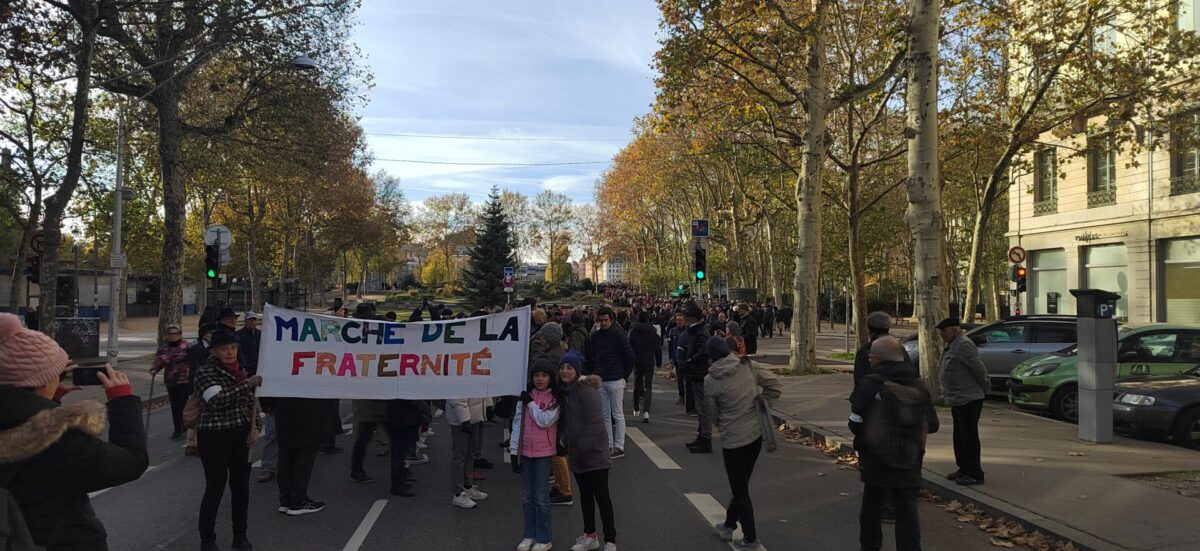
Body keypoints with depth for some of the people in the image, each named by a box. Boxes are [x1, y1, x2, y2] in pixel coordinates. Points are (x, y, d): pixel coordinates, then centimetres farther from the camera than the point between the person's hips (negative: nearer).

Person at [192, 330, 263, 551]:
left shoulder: (240, 371, 9)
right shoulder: (204, 373, -9)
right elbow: (217, 400, -26)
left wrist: (254, 425, 9)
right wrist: (247, 384, -27)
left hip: (242, 435, 6)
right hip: (215, 436, -5)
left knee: (241, 485, 10)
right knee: (215, 487, -2)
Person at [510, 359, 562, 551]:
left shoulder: (555, 399, -6)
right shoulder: (525, 396, 4)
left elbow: (544, 421, -18)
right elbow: (517, 423, 3)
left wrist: (531, 403, -12)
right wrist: (513, 450, -1)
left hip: (543, 453, -4)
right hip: (525, 451, 4)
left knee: (541, 498, 0)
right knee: (528, 497, 13)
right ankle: (529, 535, 25)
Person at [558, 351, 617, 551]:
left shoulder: (586, 390, -17)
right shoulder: (563, 391, 7)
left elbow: (596, 422, -21)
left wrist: (583, 446, -19)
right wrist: (567, 443, 6)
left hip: (594, 453, -8)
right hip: (576, 454, 8)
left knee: (601, 496, -2)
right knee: (585, 494, 17)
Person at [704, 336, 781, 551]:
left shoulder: (711, 380, -12)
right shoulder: (748, 365, -6)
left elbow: (713, 413, -2)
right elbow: (773, 384, -4)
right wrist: (761, 405, 9)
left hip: (733, 438, -4)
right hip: (756, 433, 5)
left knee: (740, 489, 10)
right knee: (742, 483, 20)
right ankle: (729, 525, 34)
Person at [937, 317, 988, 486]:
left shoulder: (963, 345, -18)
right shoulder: (952, 346, 14)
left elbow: (980, 369, -18)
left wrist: (985, 389, -6)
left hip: (969, 400, -11)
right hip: (958, 401, 11)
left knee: (969, 436, -5)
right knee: (960, 436, 17)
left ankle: (975, 474, 2)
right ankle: (964, 469, 27)